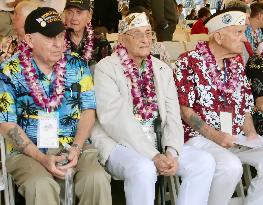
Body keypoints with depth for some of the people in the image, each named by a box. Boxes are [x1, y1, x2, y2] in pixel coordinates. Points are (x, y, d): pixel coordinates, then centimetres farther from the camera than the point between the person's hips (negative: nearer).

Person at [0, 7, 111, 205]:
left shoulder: (78, 66, 6)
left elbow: (88, 110, 6)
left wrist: (76, 148, -10)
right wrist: (41, 158, -15)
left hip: (75, 147, 3)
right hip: (28, 150, -2)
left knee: (98, 179, -27)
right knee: (41, 186, -34)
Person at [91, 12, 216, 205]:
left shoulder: (163, 70, 12)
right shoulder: (106, 68, -4)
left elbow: (173, 117, 5)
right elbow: (116, 120, -15)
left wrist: (172, 153, -15)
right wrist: (153, 156, -22)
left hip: (156, 142, 6)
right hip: (118, 144, -5)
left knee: (204, 161, -13)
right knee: (144, 169, -35)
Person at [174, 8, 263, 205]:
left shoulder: (237, 62, 14)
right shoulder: (189, 62, -5)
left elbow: (244, 105, 16)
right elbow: (184, 109, -9)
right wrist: (214, 135, -17)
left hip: (237, 138, 6)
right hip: (200, 137, -6)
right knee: (231, 166, -32)